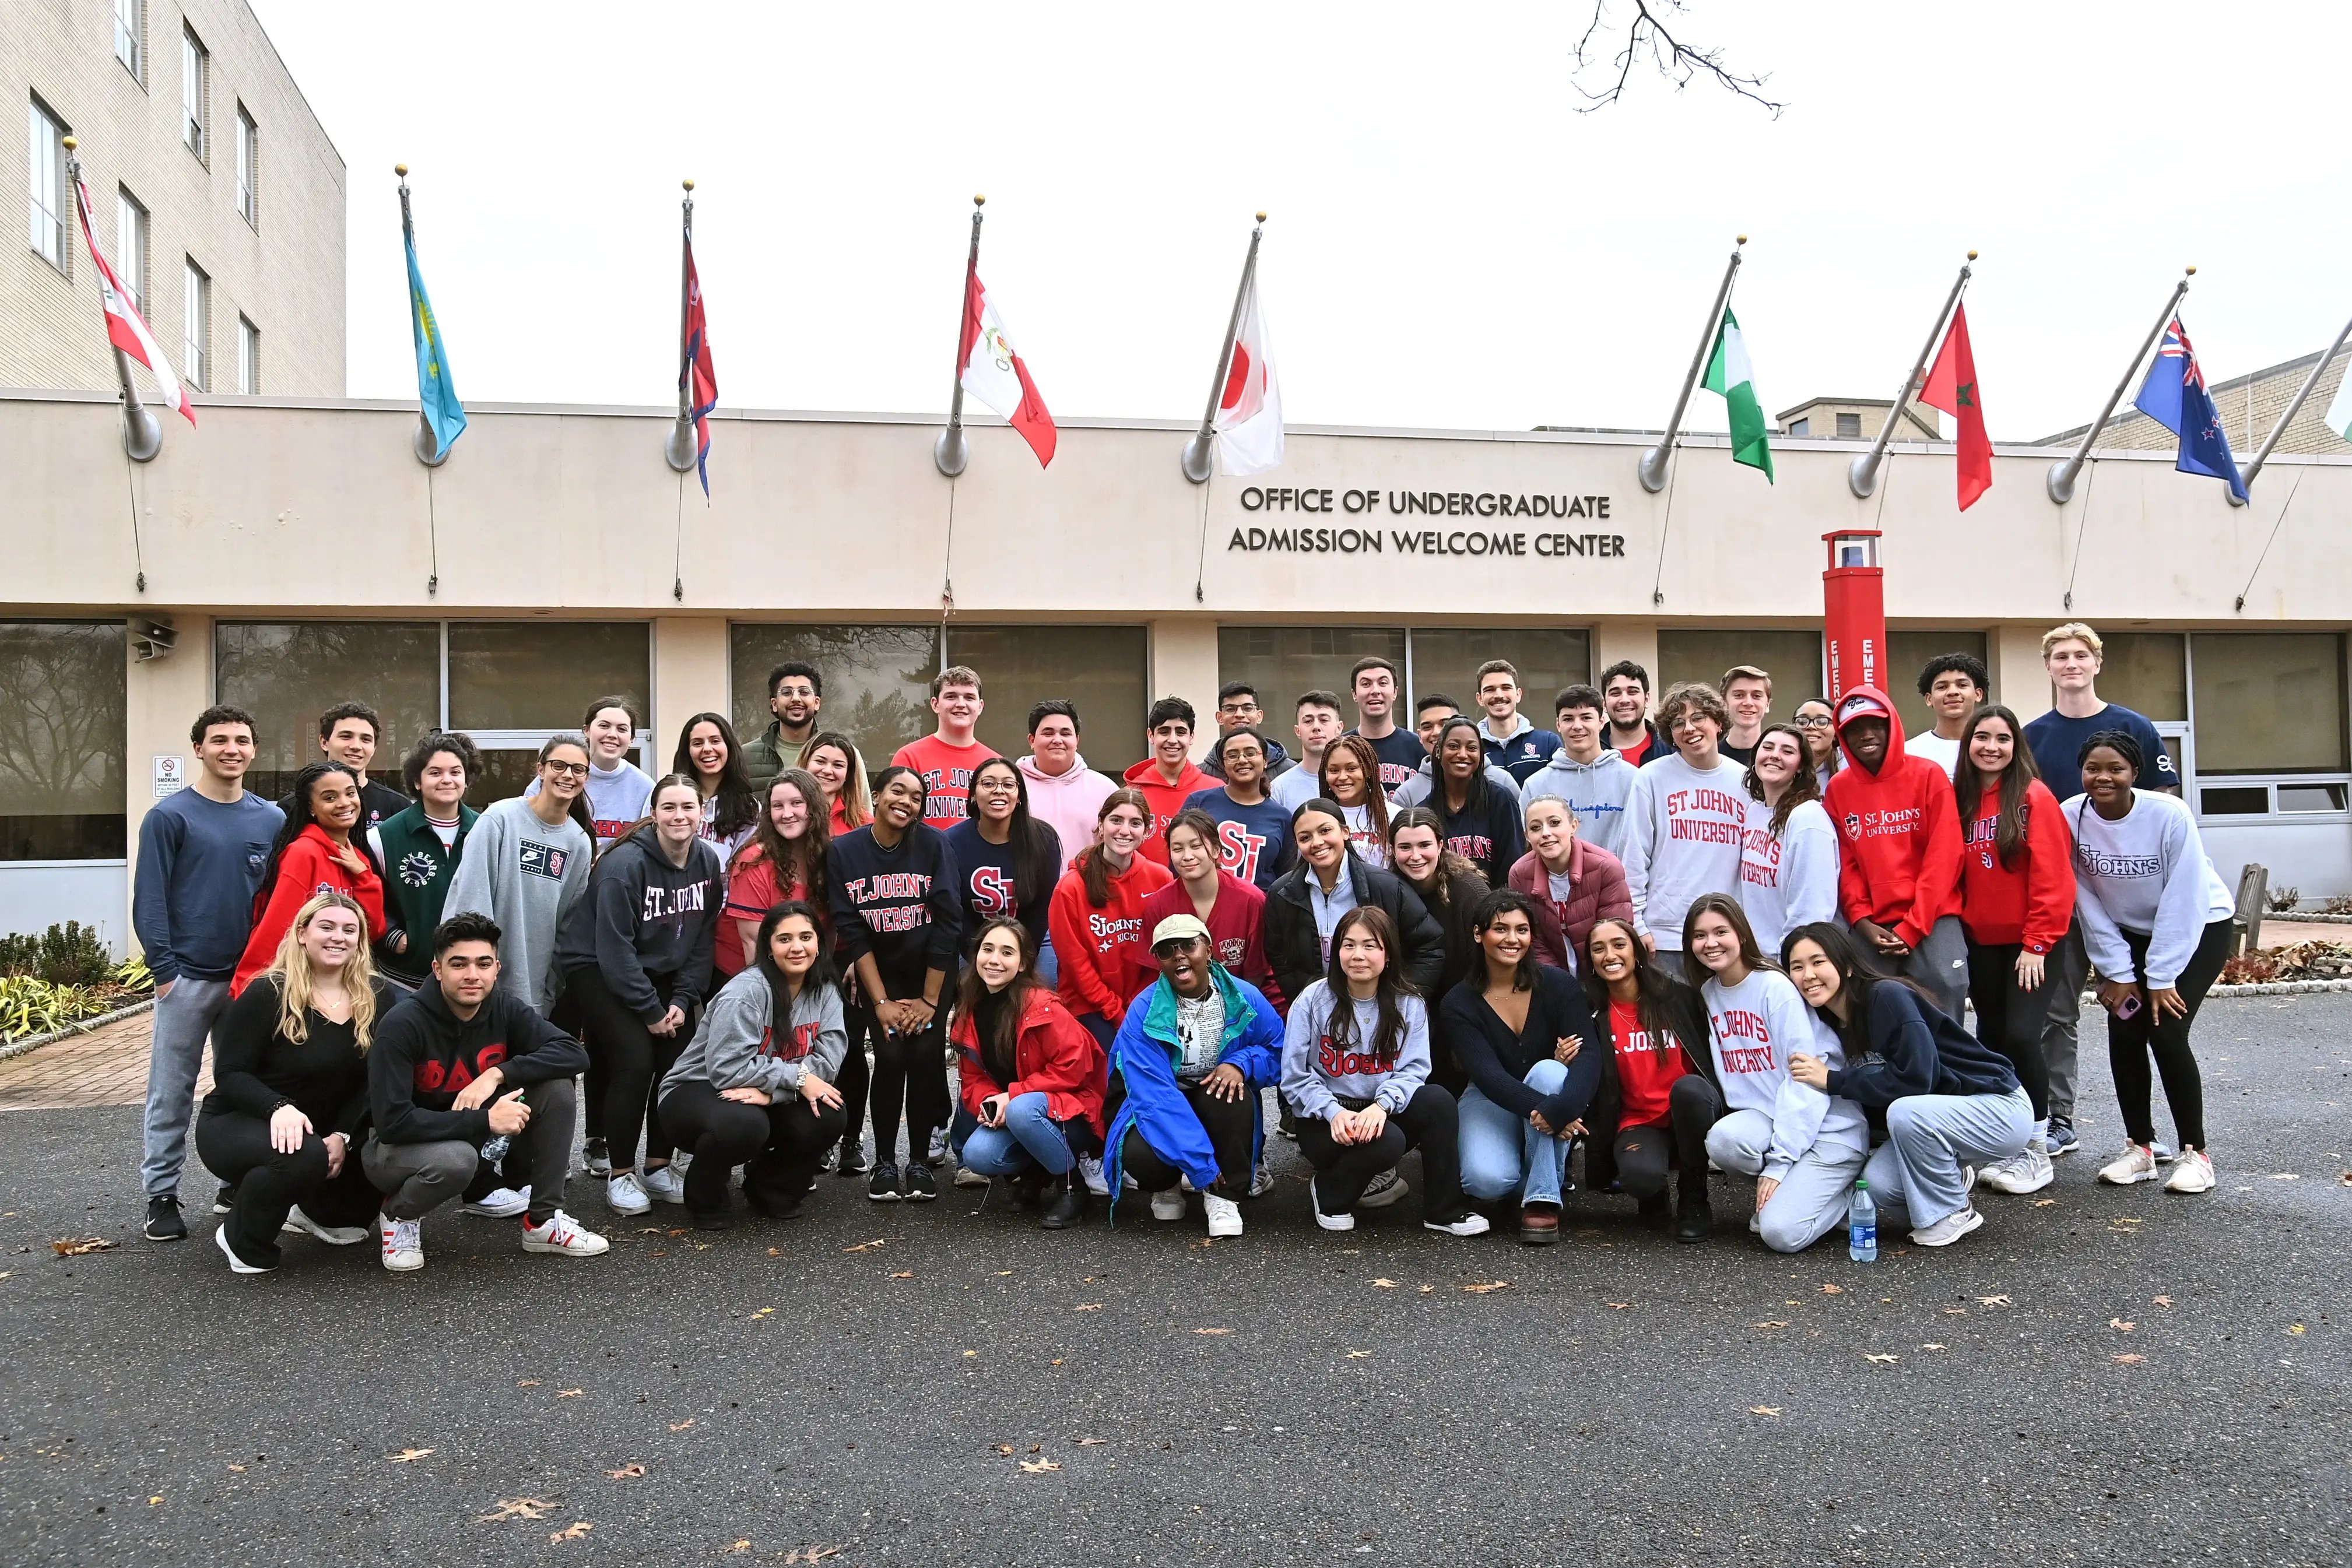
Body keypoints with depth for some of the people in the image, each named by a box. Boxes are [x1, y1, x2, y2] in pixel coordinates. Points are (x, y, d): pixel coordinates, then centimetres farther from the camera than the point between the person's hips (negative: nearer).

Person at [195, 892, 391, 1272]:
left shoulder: (377, 998, -3)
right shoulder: (267, 994, -15)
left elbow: (374, 1081, -5)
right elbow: (229, 1074, -16)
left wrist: (342, 1135, -19)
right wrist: (279, 1106, -34)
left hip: (319, 1129, 5)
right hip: (234, 1124, -5)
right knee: (304, 1156, -37)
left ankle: (322, 1213, 11)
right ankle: (241, 1240, -8)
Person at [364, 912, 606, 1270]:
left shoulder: (504, 1008, -11)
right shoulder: (402, 1025, -24)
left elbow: (573, 1053, -19)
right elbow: (392, 1123, -29)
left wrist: (497, 1074, -30)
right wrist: (485, 1121, -32)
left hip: (475, 1134, 5)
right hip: (399, 1145, -5)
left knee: (557, 1088, -17)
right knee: (456, 1158, -39)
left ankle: (544, 1221, -5)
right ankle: (398, 1215, -2)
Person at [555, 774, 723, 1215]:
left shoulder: (708, 861, -5)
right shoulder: (626, 863, -23)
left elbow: (703, 939, 0)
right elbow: (615, 947, -23)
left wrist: (683, 1000, -10)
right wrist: (651, 1011, -19)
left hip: (660, 972, 6)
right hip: (596, 967, -6)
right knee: (635, 1060, -19)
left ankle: (658, 1167, 10)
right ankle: (620, 1175, -3)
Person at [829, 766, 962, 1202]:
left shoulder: (933, 844, -13)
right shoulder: (844, 851, -9)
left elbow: (947, 923, -13)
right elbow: (852, 932, -9)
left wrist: (930, 999, -13)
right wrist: (881, 1002, -12)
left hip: (930, 972, 0)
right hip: (877, 973, 0)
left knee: (926, 1055, -12)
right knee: (890, 1056, -13)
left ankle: (920, 1161, 3)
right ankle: (884, 1162, 1)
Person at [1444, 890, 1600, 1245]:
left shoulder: (1559, 985, -10)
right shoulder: (1458, 1005, -10)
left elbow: (1590, 1055, -22)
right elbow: (1487, 1073, -22)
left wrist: (1563, 1109, -43)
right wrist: (1539, 1110, -41)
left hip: (1553, 1089, 1)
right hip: (1492, 1101, 0)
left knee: (1548, 1072, -35)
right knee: (1487, 1179, -30)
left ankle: (1543, 1199, -24)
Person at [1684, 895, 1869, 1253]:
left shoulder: (1776, 987, -12)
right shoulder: (1709, 993, 7)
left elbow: (1805, 1077, -16)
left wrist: (1779, 1162, -20)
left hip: (1827, 1126, -5)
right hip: (1764, 1117, 5)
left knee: (1781, 1232, -23)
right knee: (1723, 1138, -30)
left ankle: (1844, 1194, 7)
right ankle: (1779, 1192, -1)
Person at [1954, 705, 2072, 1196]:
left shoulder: (2034, 797, -10)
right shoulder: (1960, 801, 6)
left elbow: (2053, 876, -13)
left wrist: (2037, 943, -14)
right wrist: (1956, 927, 3)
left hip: (2030, 942, -5)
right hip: (1980, 942, 5)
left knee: (2021, 1036, -12)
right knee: (1992, 1039, 9)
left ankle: (2036, 1148, 1)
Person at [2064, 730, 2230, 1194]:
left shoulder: (2169, 815, -26)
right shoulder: (2070, 817, -17)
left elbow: (2183, 901, -22)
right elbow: (2088, 902, -10)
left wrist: (2162, 977, -19)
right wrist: (2117, 972, -10)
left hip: (2200, 927, -4)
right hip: (2130, 934, 4)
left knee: (2166, 1032, -15)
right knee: (2123, 1035, -6)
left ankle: (2195, 1152, 0)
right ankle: (2140, 1148, 11)